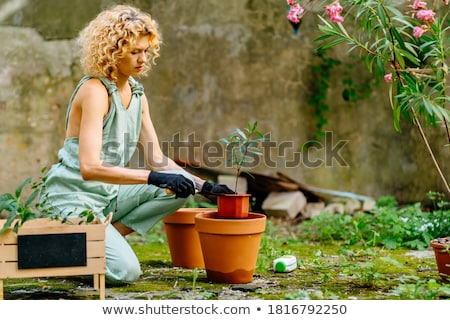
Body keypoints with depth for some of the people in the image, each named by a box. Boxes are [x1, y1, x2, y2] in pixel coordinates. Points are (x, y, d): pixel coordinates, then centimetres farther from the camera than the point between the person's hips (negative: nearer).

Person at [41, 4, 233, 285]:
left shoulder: (136, 93, 6)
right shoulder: (95, 90, -19)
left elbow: (158, 160, 9)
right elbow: (89, 167, -30)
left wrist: (204, 186, -3)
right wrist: (154, 177, -34)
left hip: (109, 195, 8)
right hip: (72, 198, -8)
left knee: (180, 188, -8)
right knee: (125, 271, -22)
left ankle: (107, 236, -3)